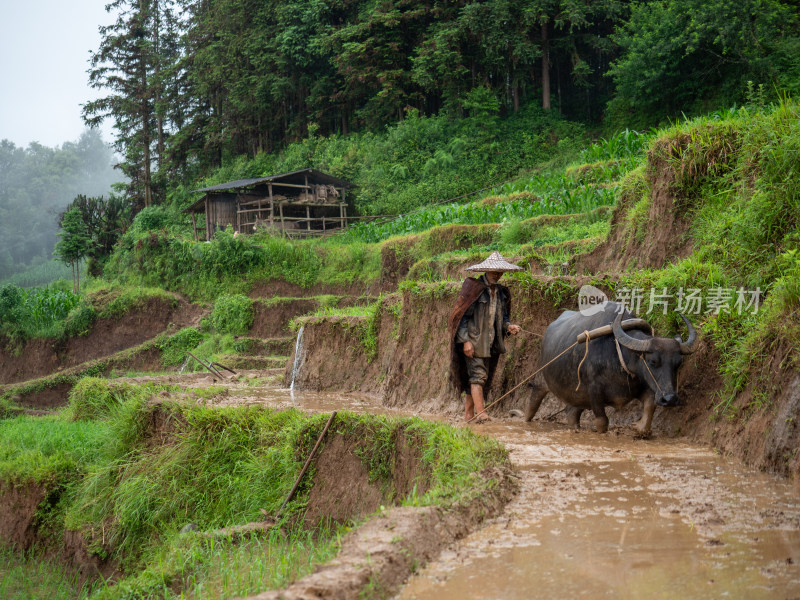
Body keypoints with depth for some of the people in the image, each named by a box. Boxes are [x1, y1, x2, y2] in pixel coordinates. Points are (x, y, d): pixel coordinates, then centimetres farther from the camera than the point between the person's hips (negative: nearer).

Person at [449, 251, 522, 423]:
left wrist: (508, 326, 2)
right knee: (478, 375, -13)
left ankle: (468, 414, 15)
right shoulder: (473, 288, -7)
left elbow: (502, 317, 25)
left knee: (474, 378, 10)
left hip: (491, 344, 6)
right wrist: (465, 340, -16)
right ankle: (480, 413, -17)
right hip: (473, 342, -6)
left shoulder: (501, 292, 14)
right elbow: (462, 316, -9)